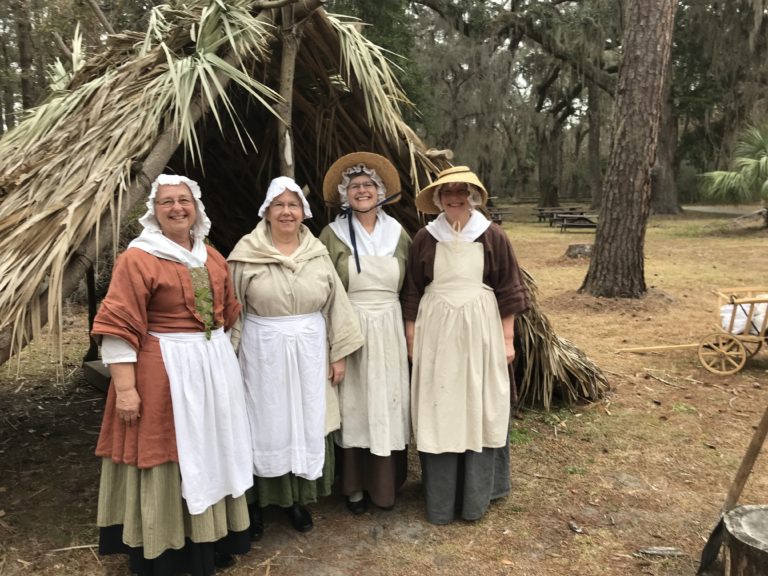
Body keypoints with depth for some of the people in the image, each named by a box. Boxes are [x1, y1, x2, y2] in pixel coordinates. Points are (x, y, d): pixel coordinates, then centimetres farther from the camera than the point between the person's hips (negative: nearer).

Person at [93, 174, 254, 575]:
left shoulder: (212, 257, 9)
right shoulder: (137, 259, -11)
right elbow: (118, 326, -16)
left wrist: (224, 357, 18)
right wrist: (125, 387, -20)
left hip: (214, 365, 7)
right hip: (163, 369, -7)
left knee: (211, 454, 17)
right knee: (168, 458, 3)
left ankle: (211, 541, 35)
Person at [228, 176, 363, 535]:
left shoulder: (317, 252, 2)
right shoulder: (247, 252, -6)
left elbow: (335, 304, 5)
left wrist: (339, 352, 4)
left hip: (309, 351, 3)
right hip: (263, 351, -2)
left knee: (306, 422, 11)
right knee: (264, 425, 8)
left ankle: (297, 498, 30)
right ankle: (256, 502, 26)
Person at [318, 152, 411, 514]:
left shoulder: (397, 233, 6)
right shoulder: (333, 235, -1)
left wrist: (410, 331, 6)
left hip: (389, 331, 2)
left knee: (388, 404, 8)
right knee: (354, 405, 4)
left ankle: (386, 484, 23)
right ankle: (354, 486, 19)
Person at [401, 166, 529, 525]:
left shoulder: (493, 237, 0)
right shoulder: (425, 239, 2)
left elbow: (508, 291, 2)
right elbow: (412, 292, 6)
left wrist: (508, 338, 0)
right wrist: (411, 337, 4)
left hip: (480, 331, 0)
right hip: (436, 332, 1)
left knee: (480, 410, 6)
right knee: (438, 412, 5)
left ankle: (475, 498, 23)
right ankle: (439, 502, 18)